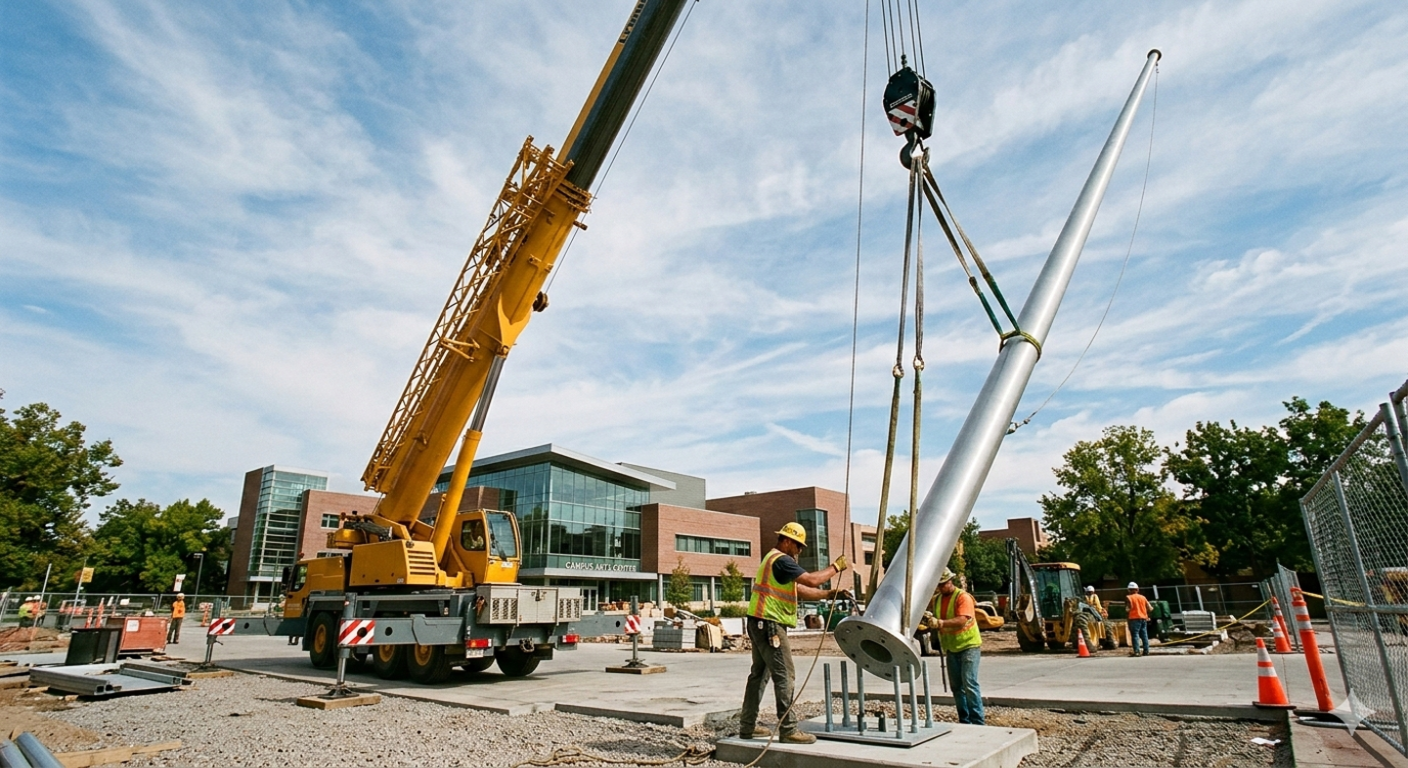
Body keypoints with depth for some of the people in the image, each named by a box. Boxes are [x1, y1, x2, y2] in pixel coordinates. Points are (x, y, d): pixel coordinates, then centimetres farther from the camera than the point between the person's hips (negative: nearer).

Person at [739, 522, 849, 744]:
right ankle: (788, 729, -2)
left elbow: (801, 590, 17)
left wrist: (830, 593, 9)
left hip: (760, 624, 11)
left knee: (759, 674, 15)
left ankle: (747, 726, 21)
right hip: (769, 624, -11)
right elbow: (812, 580, -21)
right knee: (784, 676, -6)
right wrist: (835, 567, -7)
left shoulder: (774, 559, 19)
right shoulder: (781, 560, -14)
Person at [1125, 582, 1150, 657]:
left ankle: (1137, 651, -13)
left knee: (1135, 635, -6)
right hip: (1144, 618, 6)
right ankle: (1146, 651, 13)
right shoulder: (1143, 597, 11)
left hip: (1134, 618, -6)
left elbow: (1130, 607, -15)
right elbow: (1149, 608, 10)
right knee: (1144, 635, 11)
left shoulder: (1128, 597, -5)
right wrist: (1147, 616, 23)